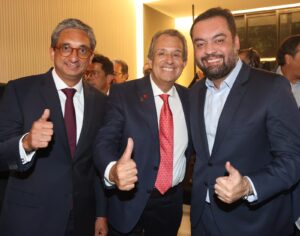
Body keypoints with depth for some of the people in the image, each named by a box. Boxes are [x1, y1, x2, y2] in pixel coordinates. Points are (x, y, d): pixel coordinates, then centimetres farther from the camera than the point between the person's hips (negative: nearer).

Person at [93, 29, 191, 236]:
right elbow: (105, 141, -20)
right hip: (130, 202, -3)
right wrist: (113, 170, -39)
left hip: (172, 201, 4)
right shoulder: (123, 93, -12)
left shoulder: (188, 97, 1)